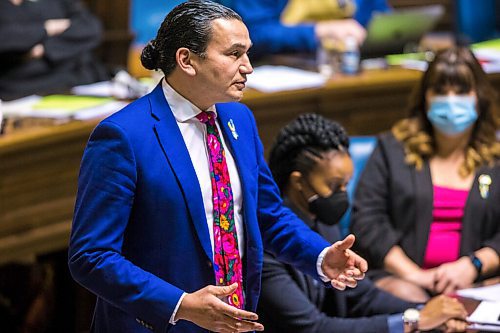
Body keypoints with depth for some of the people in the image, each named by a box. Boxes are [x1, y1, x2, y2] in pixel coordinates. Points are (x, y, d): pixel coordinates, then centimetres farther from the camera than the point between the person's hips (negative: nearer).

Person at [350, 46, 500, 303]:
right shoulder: (393, 148, 14)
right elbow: (366, 221, 3)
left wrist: (472, 265, -12)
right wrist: (412, 273, -9)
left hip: (474, 281, 1)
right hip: (400, 277, 0)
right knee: (406, 300, -37)